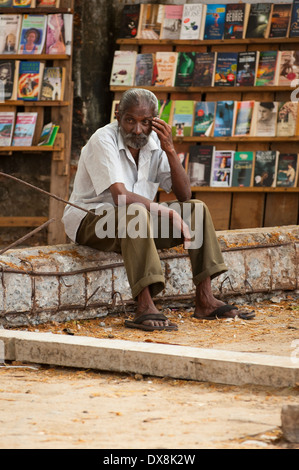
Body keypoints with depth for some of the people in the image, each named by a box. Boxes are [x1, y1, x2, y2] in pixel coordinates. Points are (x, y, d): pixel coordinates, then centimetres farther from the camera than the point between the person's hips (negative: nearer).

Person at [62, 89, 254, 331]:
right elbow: (121, 197, -29)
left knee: (197, 208, -6)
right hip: (91, 219, -7)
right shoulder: (104, 140, -18)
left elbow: (184, 196, -2)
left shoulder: (154, 142, 1)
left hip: (135, 221, 7)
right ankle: (145, 309, -46)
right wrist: (170, 214, -31)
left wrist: (170, 150, -14)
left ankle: (205, 300, -10)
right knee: (135, 213, -38)